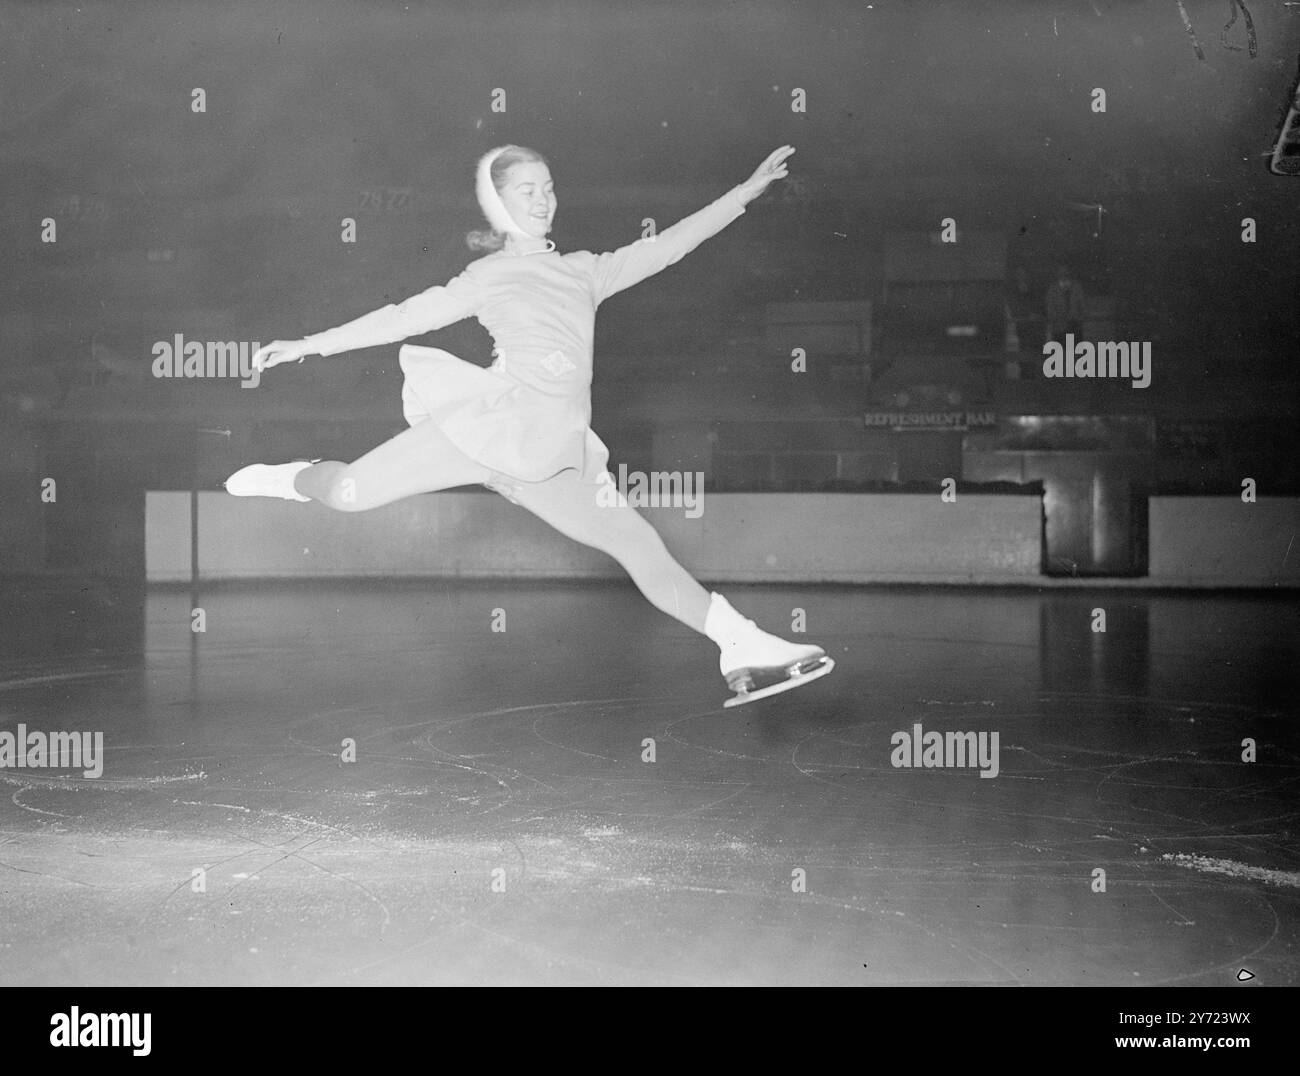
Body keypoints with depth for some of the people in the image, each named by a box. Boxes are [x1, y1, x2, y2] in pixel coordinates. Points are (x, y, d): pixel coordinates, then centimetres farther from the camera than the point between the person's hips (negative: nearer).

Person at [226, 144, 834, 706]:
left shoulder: (585, 271, 23)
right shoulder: (487, 277, 14)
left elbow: (669, 245, 23)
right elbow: (406, 317, 12)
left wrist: (749, 189, 22)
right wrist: (309, 345, 9)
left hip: (551, 460, 3)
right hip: (493, 420, -3)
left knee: (638, 542, -3)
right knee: (349, 494, -9)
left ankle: (743, 652, -2)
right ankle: (292, 479, 25)